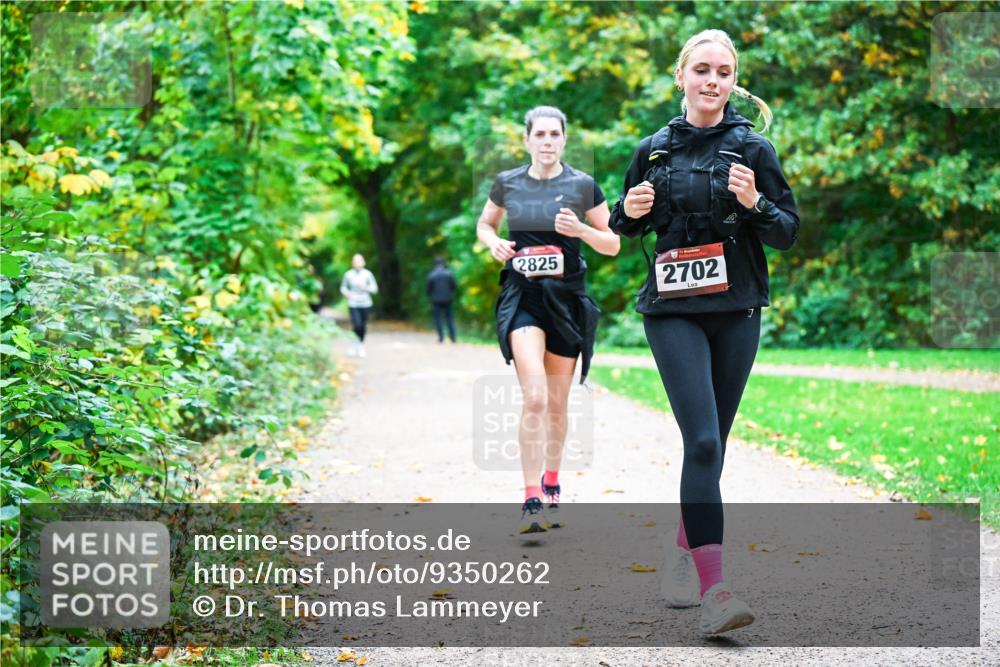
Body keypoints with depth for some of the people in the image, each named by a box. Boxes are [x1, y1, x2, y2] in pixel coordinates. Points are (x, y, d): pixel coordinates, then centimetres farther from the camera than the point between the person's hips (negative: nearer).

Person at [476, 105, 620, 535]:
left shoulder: (582, 186, 0)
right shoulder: (507, 183, 3)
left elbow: (613, 245, 5)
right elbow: (484, 224, 20)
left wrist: (581, 230, -14)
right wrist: (494, 244, -2)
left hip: (567, 300, 1)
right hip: (522, 298, -1)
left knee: (556, 404, 11)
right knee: (534, 398, -19)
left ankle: (552, 489, 32)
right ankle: (532, 501, -19)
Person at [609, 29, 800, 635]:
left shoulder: (753, 148, 4)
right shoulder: (655, 150, 7)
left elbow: (788, 232, 3)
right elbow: (628, 228, 17)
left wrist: (754, 204, -16)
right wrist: (629, 212, -5)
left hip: (737, 311, 2)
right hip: (673, 311, -1)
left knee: (713, 442, 8)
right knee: (702, 441, -15)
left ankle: (684, 549, 31)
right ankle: (714, 590, -20)